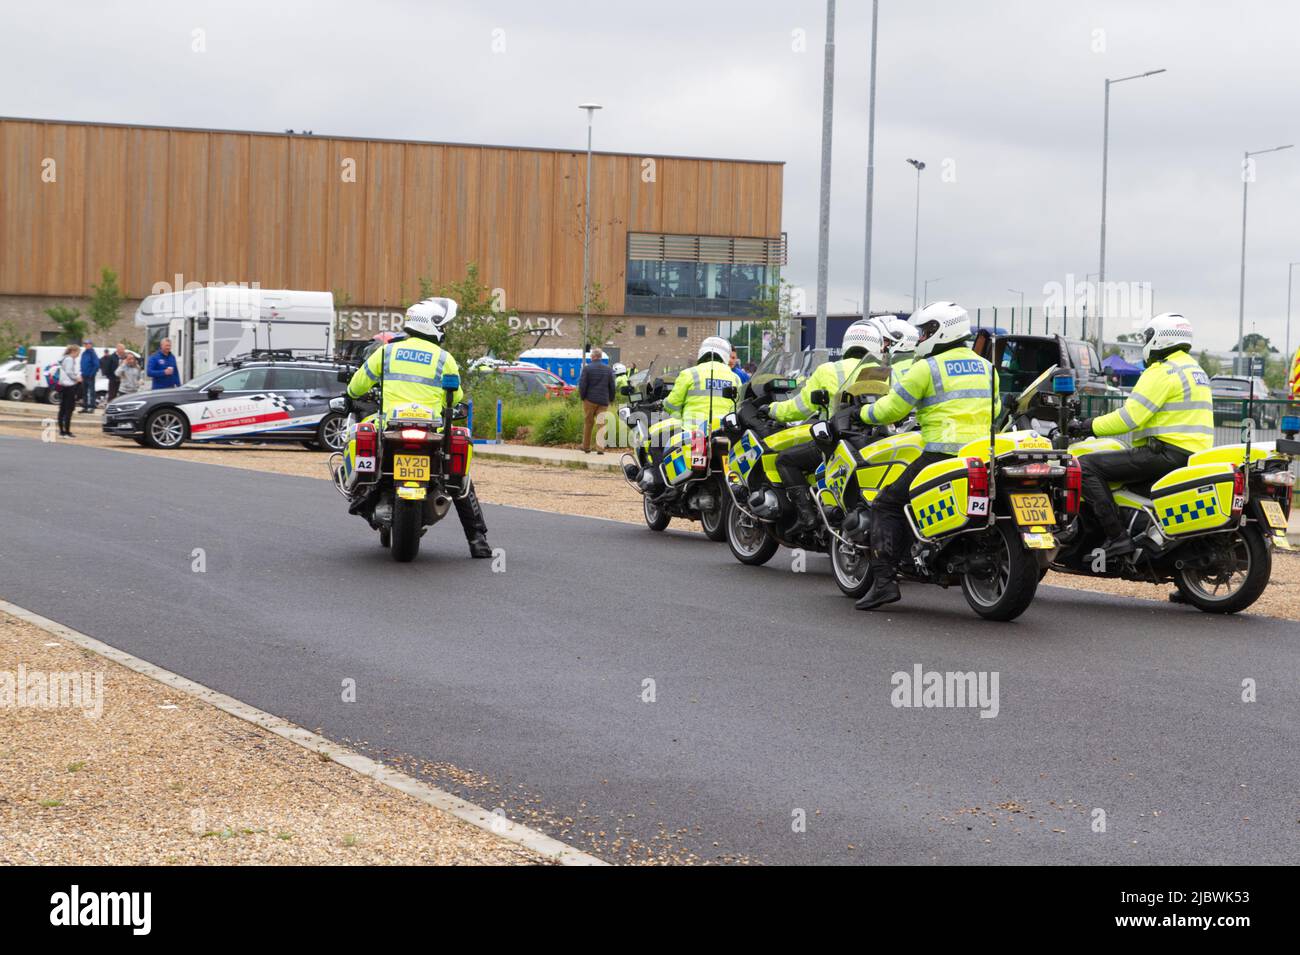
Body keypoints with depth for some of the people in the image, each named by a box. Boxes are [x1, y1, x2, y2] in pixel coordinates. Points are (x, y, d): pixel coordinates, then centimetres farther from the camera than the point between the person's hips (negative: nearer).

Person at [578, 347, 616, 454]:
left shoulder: (587, 368, -7)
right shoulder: (608, 369, 5)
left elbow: (582, 384, -10)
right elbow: (612, 386, 9)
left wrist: (582, 397, 4)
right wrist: (611, 399, 20)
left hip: (590, 400, -2)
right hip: (603, 401, 2)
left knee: (588, 423, 9)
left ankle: (586, 447, 17)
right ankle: (601, 448, -6)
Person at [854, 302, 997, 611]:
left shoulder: (927, 368, 0)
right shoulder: (986, 367, 19)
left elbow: (891, 409, 1)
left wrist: (863, 413, 19)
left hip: (944, 453, -6)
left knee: (888, 505, 2)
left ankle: (883, 580, -11)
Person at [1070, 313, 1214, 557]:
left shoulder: (1163, 371, -10)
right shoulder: (1194, 368, 22)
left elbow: (1130, 416, -17)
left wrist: (1091, 427, -6)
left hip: (1167, 452, -10)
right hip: (1194, 453, 11)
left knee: (1087, 465, -14)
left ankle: (1117, 537, -24)